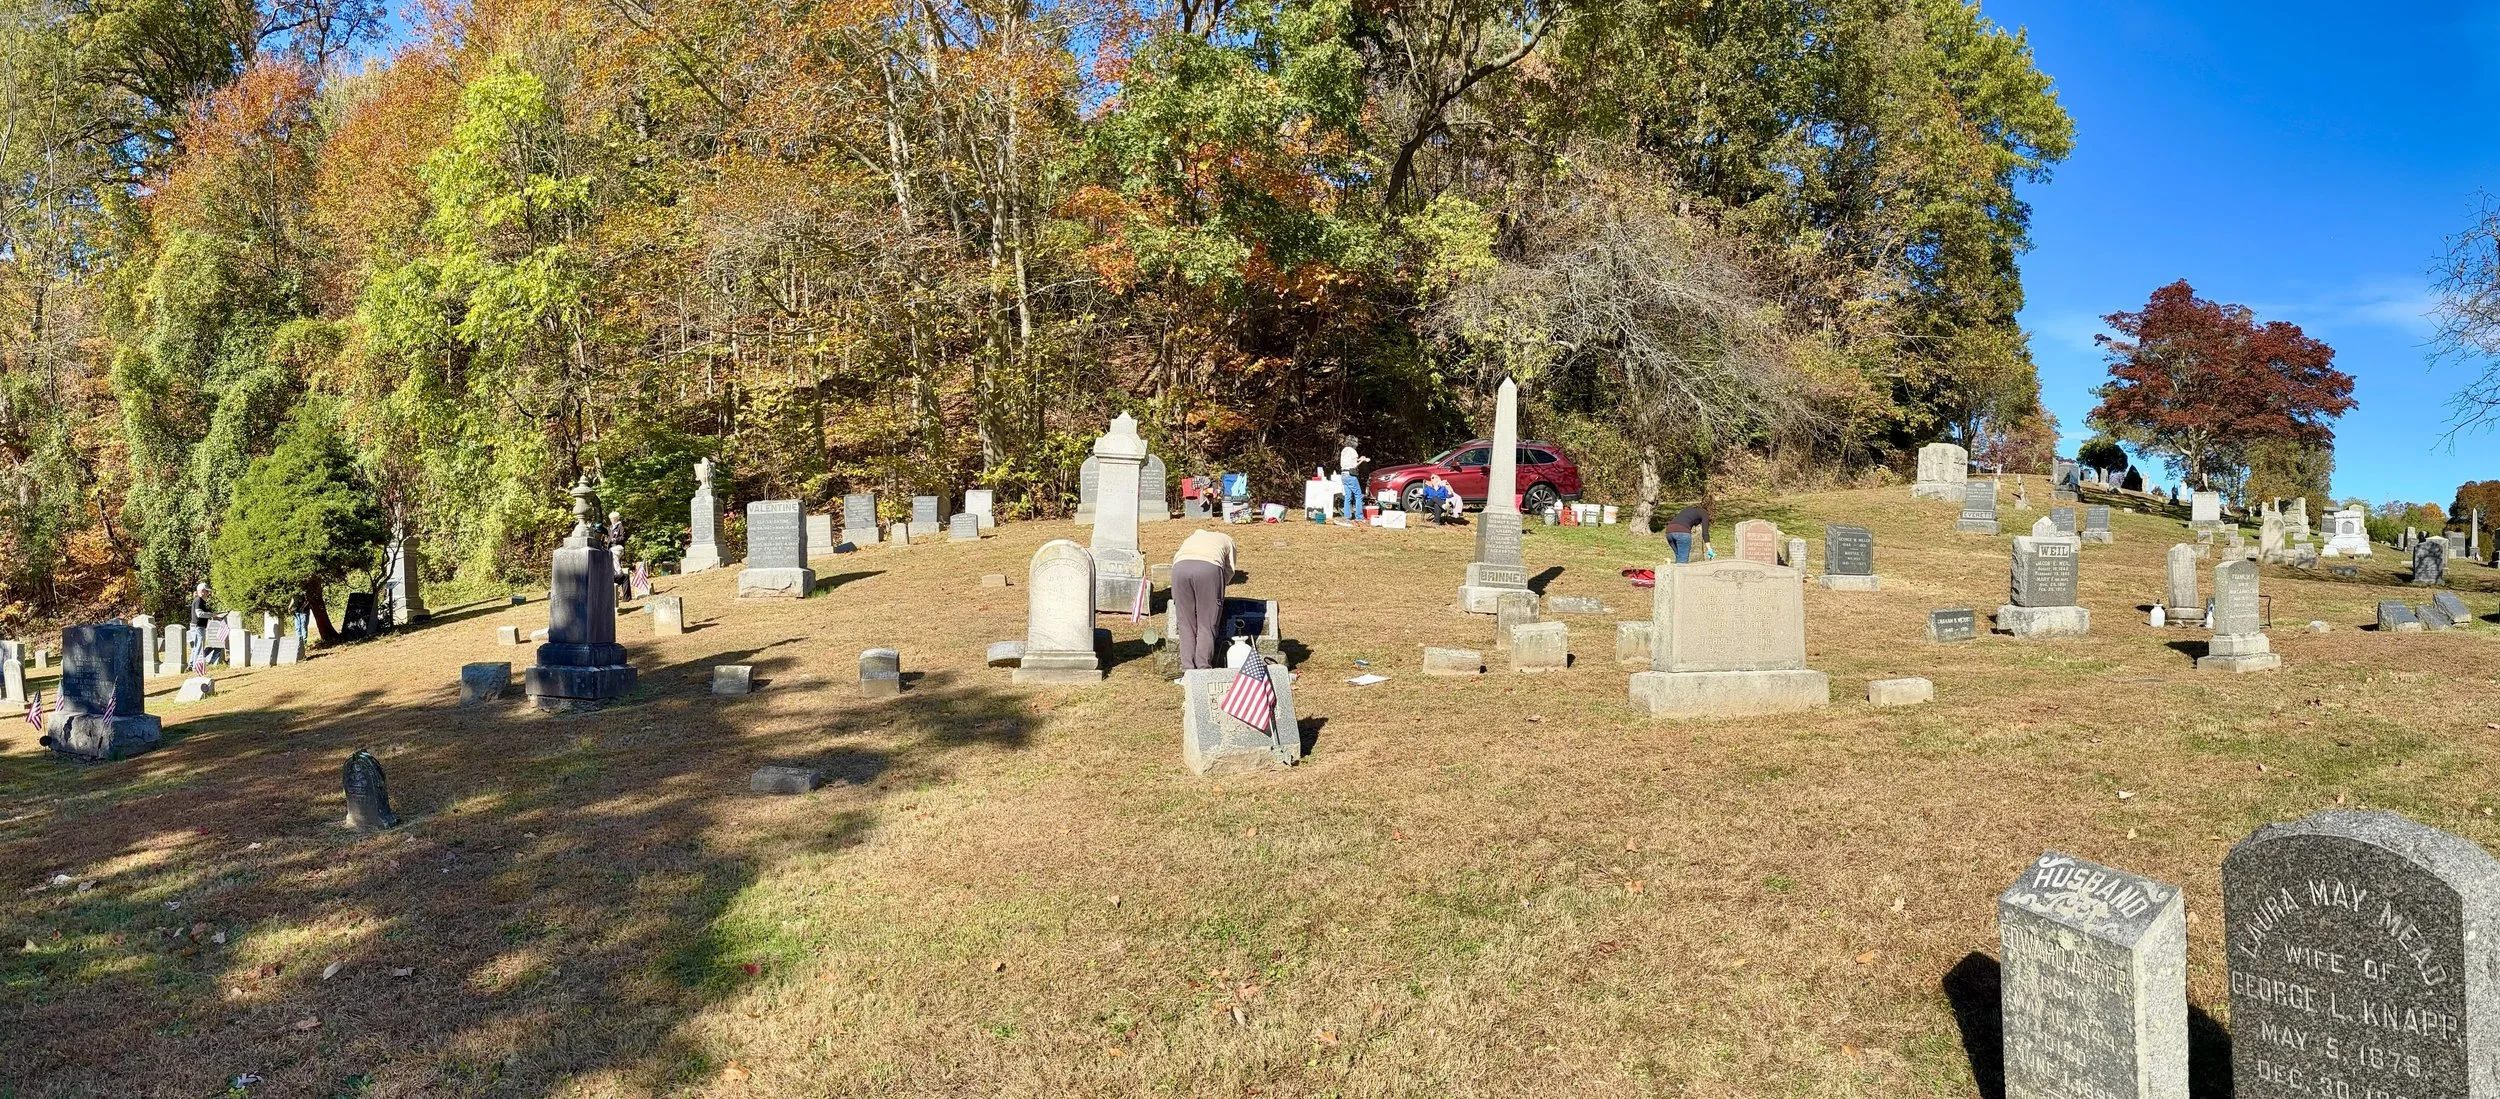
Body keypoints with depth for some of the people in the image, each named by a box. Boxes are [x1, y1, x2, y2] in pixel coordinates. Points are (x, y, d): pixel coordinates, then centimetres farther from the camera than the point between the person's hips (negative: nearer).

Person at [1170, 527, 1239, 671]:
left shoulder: (1191, 538, 42)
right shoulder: (1227, 539, 35)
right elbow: (1229, 570, 21)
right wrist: (1218, 591, 32)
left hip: (1180, 567, 2)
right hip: (1209, 567, -2)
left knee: (1186, 623, 8)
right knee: (1207, 624, 5)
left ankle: (1188, 668, 3)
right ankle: (1203, 666, -1)